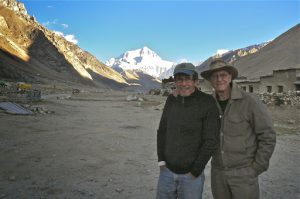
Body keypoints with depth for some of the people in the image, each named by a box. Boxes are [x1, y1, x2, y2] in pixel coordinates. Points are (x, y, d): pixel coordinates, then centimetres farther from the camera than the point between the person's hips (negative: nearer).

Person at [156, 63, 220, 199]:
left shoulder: (208, 102, -16)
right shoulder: (172, 100, -1)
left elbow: (211, 141, -17)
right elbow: (162, 130, 6)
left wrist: (195, 172, -15)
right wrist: (161, 161, -2)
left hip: (191, 173, -4)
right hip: (167, 170, 4)